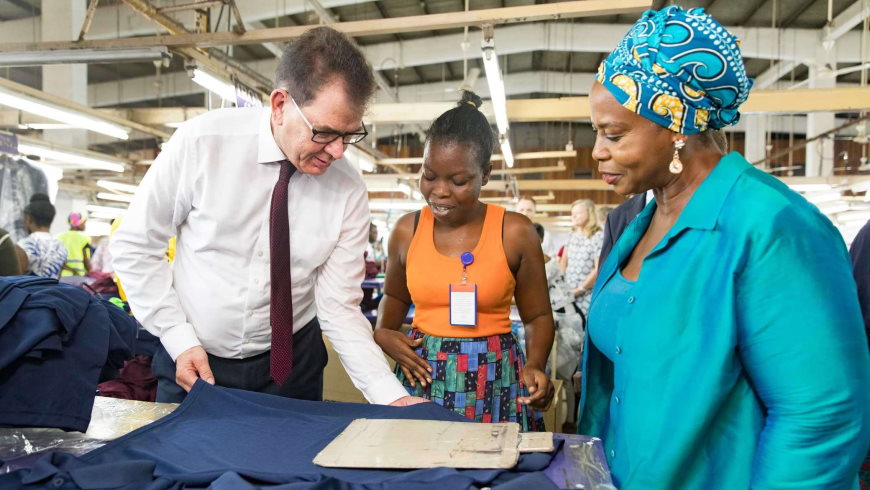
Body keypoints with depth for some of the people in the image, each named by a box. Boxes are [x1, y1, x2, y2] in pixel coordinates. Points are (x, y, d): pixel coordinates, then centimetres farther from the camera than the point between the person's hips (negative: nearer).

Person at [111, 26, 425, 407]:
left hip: (290, 365, 1)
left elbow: (339, 308, -12)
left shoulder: (349, 193, -15)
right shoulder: (202, 141, -18)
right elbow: (133, 245, -7)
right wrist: (179, 339, -13)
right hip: (193, 360, 0)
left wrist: (391, 397, -22)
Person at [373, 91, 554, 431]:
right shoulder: (407, 230, 0)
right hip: (423, 375, 2)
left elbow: (538, 316, 2)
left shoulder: (516, 232, -8)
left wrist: (535, 365, -15)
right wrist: (383, 333, -1)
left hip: (492, 380, -2)